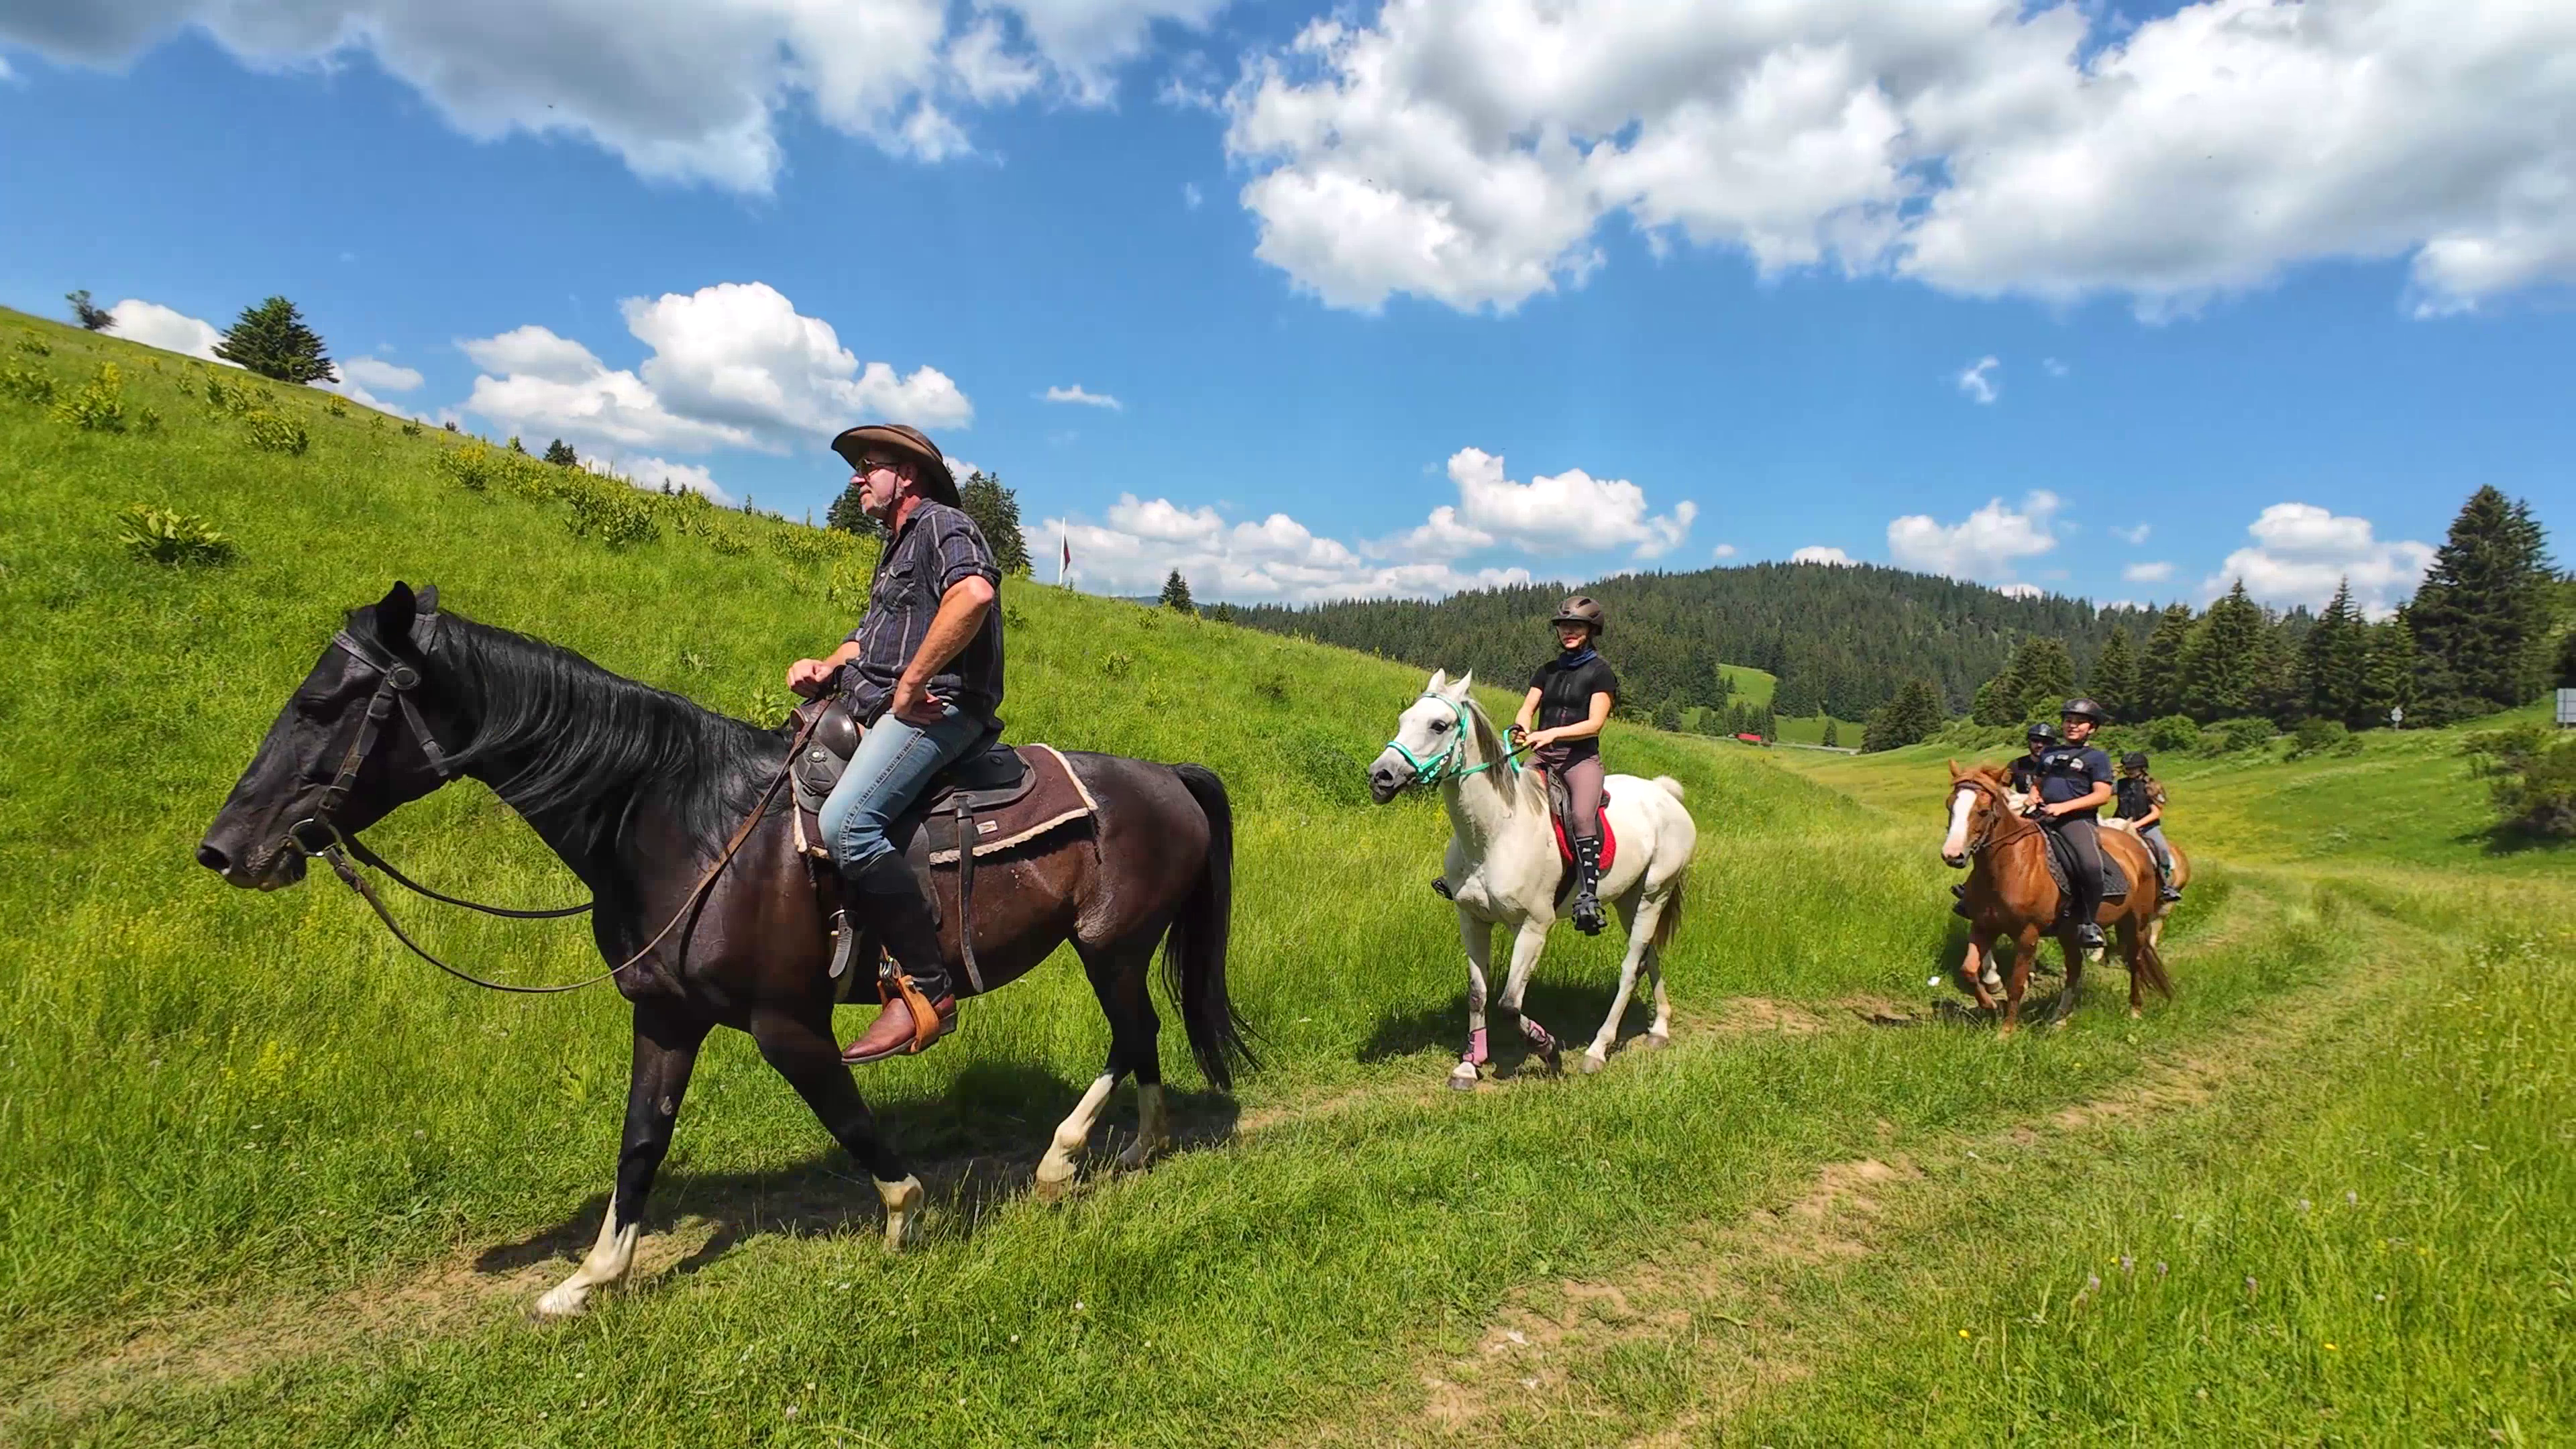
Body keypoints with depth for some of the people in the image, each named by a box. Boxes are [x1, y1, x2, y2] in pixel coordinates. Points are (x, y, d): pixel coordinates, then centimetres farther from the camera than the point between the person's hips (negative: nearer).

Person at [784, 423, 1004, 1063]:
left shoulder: (943, 524, -4)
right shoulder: (897, 547, 28)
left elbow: (974, 593, -27)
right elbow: (870, 636, 30)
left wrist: (911, 683, -23)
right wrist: (827, 666, 7)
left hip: (936, 707, -11)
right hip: (872, 709, 11)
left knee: (845, 823, -30)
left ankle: (928, 989, -24)